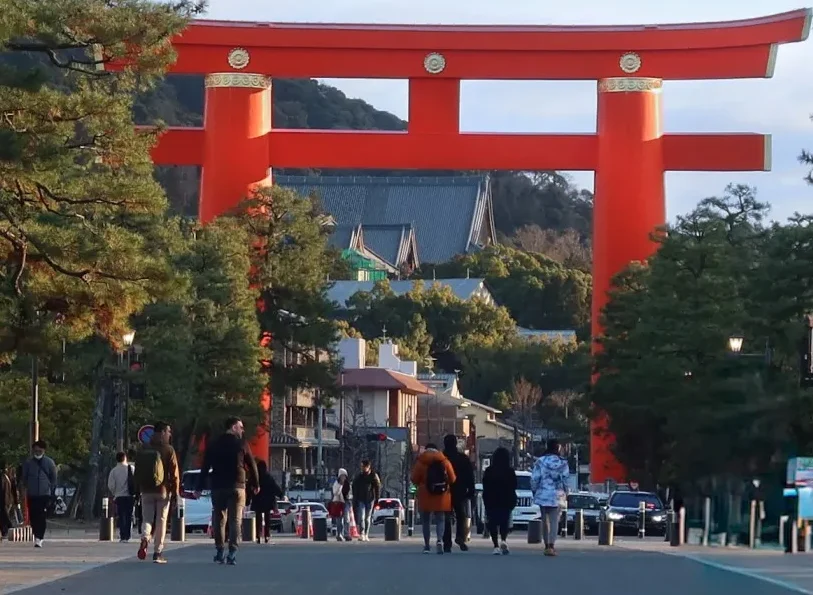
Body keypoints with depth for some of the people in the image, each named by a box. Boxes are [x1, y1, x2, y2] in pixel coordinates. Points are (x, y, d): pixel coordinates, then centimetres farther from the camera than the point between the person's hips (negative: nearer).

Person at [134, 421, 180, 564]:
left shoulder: (144, 450, 7)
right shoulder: (168, 450, -6)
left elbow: (137, 472, 9)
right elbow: (174, 472, -8)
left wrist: (138, 490, 16)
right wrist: (176, 491, -1)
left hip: (146, 491, 3)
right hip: (163, 491, -3)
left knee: (147, 519, 10)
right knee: (161, 521, 4)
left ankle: (145, 539, -21)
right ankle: (158, 553, 3)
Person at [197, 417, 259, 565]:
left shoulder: (213, 445, 7)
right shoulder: (241, 444, -2)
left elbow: (205, 467, 4)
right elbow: (252, 465, 0)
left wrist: (200, 488, 6)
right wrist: (255, 484, 12)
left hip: (218, 487, 3)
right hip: (237, 486, -3)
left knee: (219, 519, 11)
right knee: (235, 520, -2)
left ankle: (219, 552, 10)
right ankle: (232, 553, -11)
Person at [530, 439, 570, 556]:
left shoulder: (540, 461, -3)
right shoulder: (562, 462, -3)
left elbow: (534, 479, -4)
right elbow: (565, 479, -2)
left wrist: (534, 491, 11)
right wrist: (566, 493, 11)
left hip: (543, 495, 1)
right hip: (557, 495, -1)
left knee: (545, 520, 14)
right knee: (554, 521, -4)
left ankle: (547, 545, 19)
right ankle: (551, 546, -19)